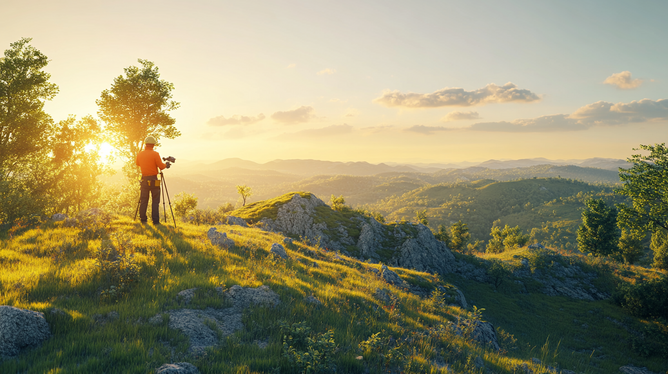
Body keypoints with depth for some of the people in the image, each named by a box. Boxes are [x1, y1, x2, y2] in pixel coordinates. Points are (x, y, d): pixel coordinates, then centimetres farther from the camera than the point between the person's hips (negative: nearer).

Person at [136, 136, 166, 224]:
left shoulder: (140, 154, 3)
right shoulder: (155, 154, -11)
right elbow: (161, 166, -12)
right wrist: (166, 164, 8)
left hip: (144, 179, 4)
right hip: (153, 179, -4)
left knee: (143, 200, 10)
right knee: (155, 201, 1)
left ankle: (143, 219, 13)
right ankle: (155, 220, -2)